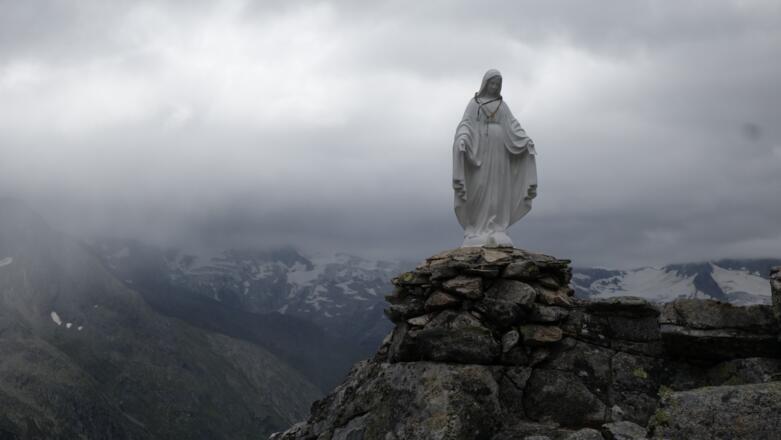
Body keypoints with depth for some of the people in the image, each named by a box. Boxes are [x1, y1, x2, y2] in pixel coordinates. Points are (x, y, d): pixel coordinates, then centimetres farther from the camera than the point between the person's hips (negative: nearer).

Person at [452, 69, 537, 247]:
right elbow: (466, 124, -5)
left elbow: (513, 125, 7)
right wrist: (462, 138, -26)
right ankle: (477, 232, -6)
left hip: (498, 149, 3)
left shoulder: (502, 105, 17)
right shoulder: (474, 103, 8)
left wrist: (527, 140, -10)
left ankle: (496, 232, -4)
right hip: (480, 148, -3)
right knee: (479, 188, -9)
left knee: (498, 189, -3)